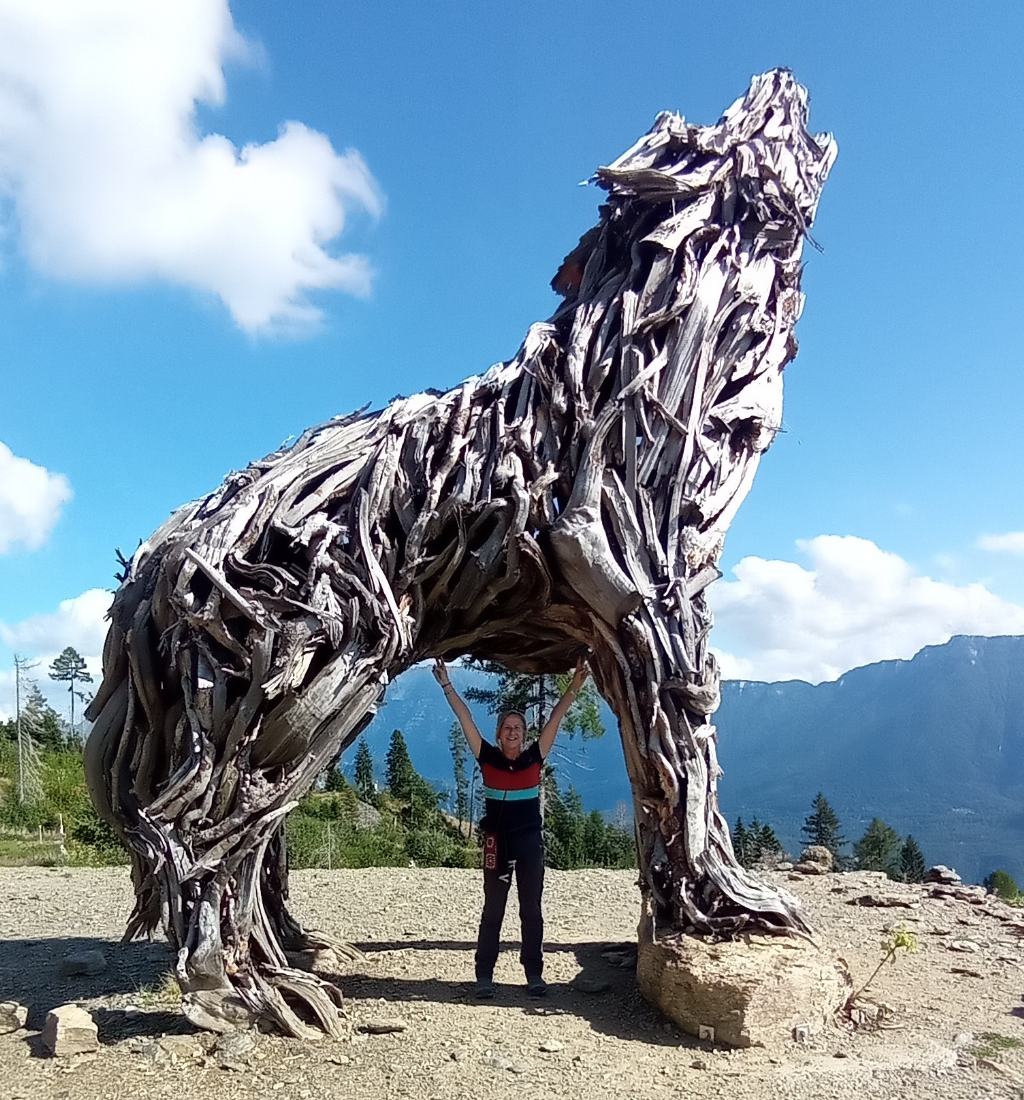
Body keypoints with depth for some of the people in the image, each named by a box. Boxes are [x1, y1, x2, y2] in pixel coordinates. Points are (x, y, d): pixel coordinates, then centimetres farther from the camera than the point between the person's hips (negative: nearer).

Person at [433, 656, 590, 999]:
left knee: (531, 910, 8)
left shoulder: (534, 757, -1)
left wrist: (575, 686, -14)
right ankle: (484, 976, 12)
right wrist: (446, 685, -12)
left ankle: (534, 974, 16)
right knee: (492, 911, 6)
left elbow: (555, 718, -7)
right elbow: (465, 719, -7)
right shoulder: (488, 758, -3)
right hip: (497, 842, -1)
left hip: (530, 842, 1)